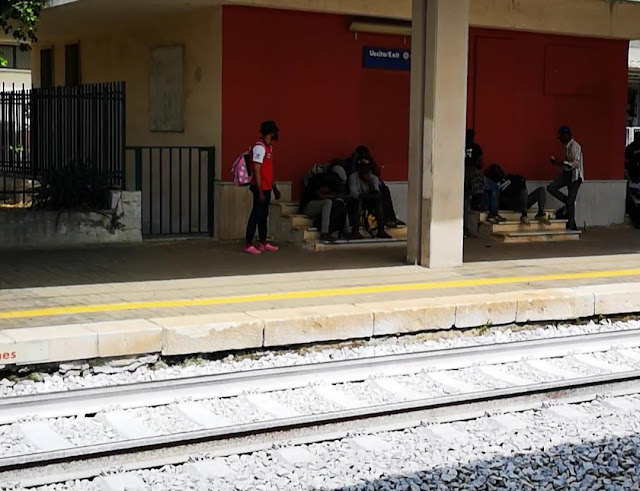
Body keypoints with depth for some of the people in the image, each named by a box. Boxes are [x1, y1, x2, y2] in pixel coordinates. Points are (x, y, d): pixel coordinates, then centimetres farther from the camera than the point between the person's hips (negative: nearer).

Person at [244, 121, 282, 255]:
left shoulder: (269, 147, 14)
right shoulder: (260, 147, -16)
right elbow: (255, 170, -20)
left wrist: (274, 188, 20)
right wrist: (260, 191, -22)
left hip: (267, 188, 9)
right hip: (261, 188, -9)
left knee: (264, 215, 14)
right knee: (256, 215, -6)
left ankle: (263, 242, 21)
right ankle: (248, 245, -3)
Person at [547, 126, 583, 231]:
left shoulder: (575, 146, -17)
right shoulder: (567, 146, 11)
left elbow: (576, 163, -25)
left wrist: (561, 162, -28)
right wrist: (557, 162, 9)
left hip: (575, 175, -8)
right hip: (566, 173, 8)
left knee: (571, 200, -4)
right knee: (551, 188, -8)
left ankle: (571, 225, 4)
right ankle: (567, 204, 5)